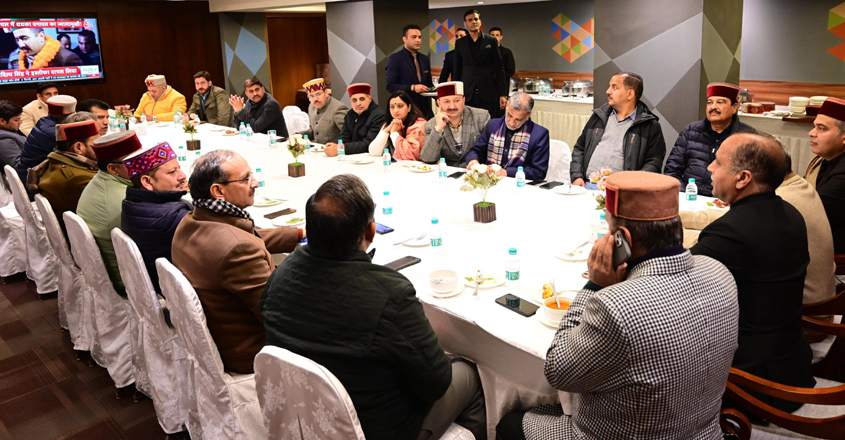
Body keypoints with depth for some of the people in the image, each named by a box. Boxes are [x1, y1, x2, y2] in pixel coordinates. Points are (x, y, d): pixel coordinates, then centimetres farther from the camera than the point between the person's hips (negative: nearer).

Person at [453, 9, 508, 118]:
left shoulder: (491, 41, 6)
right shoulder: (460, 43, 10)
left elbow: (499, 68, 4)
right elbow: (457, 70, 13)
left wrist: (503, 94, -3)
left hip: (488, 94, -1)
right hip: (467, 95, 1)